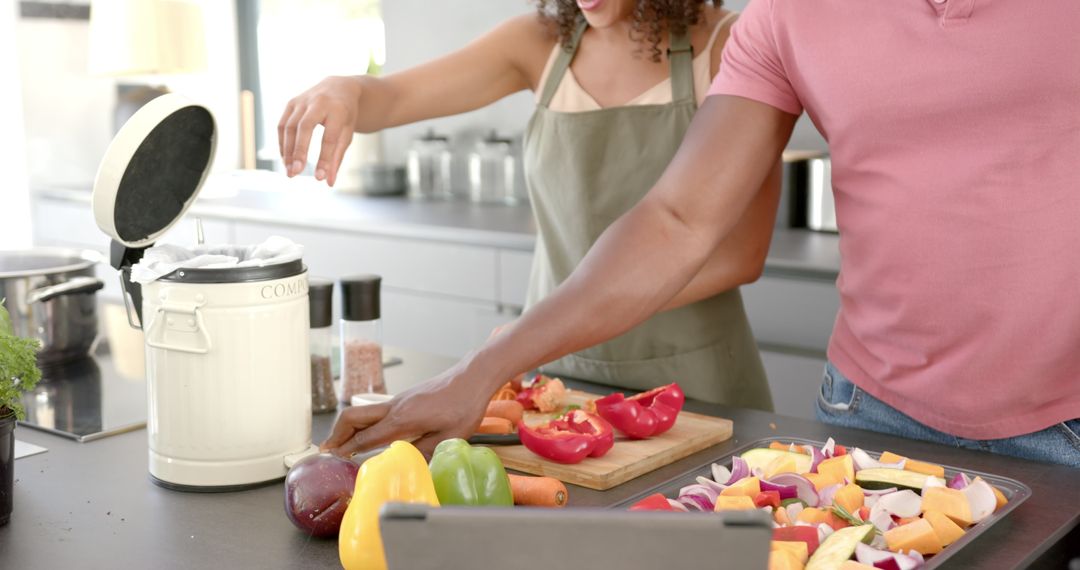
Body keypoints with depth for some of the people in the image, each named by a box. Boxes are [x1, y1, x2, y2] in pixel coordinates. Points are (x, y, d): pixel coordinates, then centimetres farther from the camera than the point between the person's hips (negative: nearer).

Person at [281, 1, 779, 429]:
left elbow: (739, 253, -15)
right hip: (560, 370, 3)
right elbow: (393, 98, -7)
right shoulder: (541, 45, 0)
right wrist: (345, 90, -31)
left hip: (690, 382, -3)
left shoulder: (726, 45, -11)